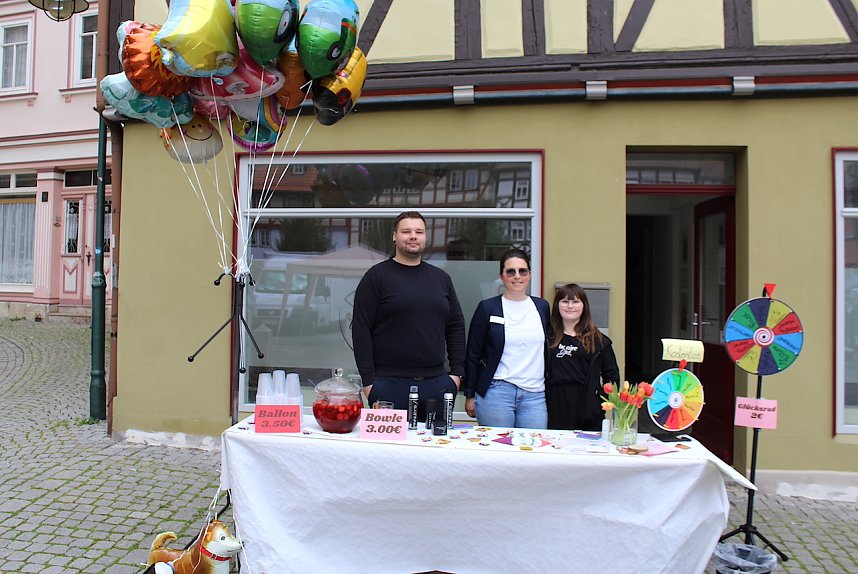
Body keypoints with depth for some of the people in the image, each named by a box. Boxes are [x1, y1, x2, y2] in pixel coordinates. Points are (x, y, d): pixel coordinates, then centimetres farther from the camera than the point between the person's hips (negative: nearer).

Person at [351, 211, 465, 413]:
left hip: (437, 382, 4)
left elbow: (456, 327, 14)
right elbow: (361, 330, -5)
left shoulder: (441, 278, 12)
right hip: (389, 382, -4)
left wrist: (457, 372, 6)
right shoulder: (376, 276, -1)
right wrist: (368, 380, -10)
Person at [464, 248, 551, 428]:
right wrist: (470, 395, 1)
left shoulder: (542, 307, 11)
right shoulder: (487, 308, 0)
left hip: (535, 395, 3)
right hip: (496, 392, -3)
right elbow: (473, 355, 3)